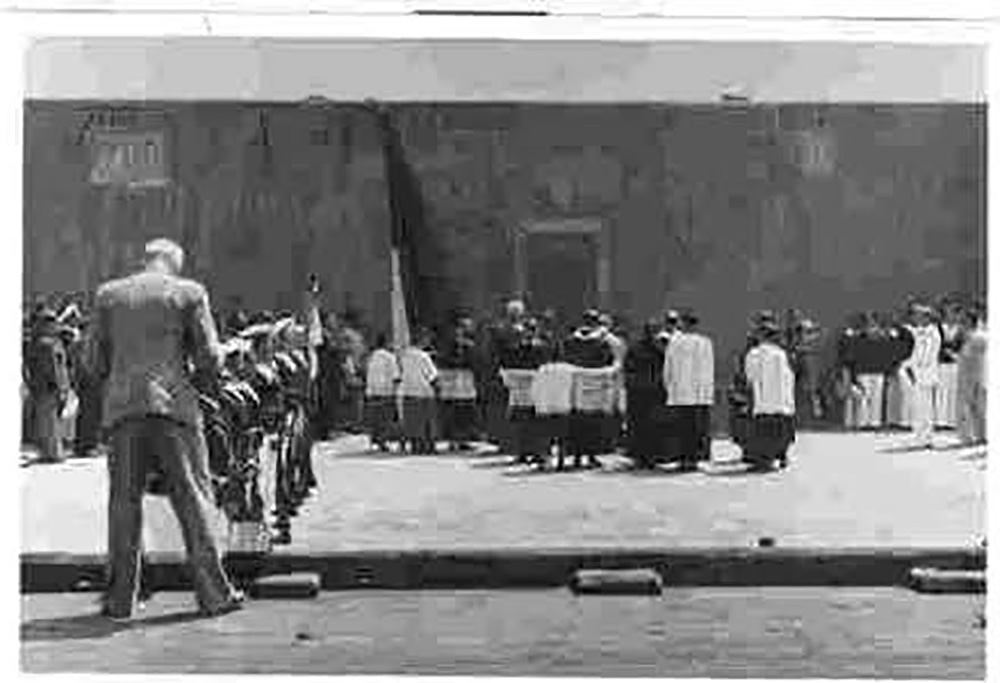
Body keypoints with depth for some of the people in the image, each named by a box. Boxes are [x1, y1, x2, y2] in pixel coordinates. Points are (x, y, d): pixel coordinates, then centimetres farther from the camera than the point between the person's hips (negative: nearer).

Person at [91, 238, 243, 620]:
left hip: (122, 408, 2)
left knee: (124, 502, 9)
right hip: (173, 404, -2)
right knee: (193, 499, 3)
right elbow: (210, 361, 0)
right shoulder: (189, 293, 3)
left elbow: (99, 363, 11)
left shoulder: (109, 295, 11)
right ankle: (214, 594, 5)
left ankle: (120, 598, 11)